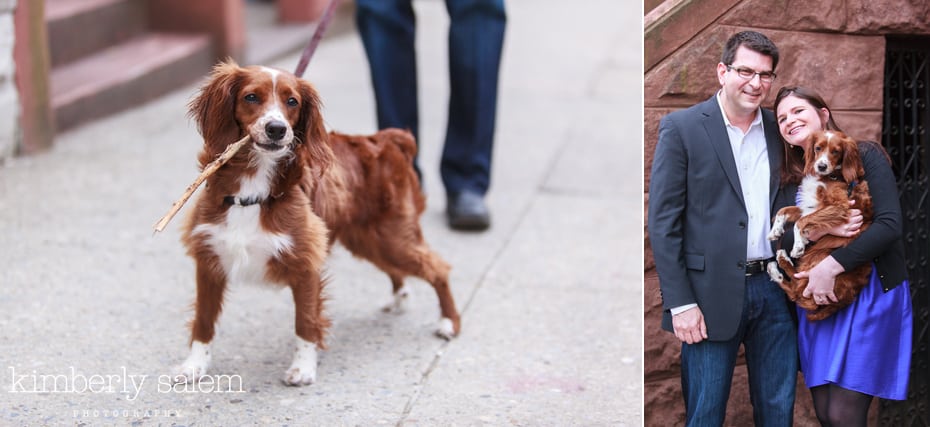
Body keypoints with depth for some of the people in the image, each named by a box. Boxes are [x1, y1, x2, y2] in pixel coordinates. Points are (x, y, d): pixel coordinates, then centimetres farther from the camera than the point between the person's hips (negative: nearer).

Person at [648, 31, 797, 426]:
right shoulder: (681, 127, -4)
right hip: (712, 294, -4)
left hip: (775, 289, 4)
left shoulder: (779, 129, 9)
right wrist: (680, 303, -12)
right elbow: (663, 221, -6)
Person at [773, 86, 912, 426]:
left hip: (868, 292, -5)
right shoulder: (790, 179, 11)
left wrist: (830, 267, -20)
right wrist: (821, 229, -19)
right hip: (815, 297, 5)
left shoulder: (865, 156, -3)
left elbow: (889, 224, -14)